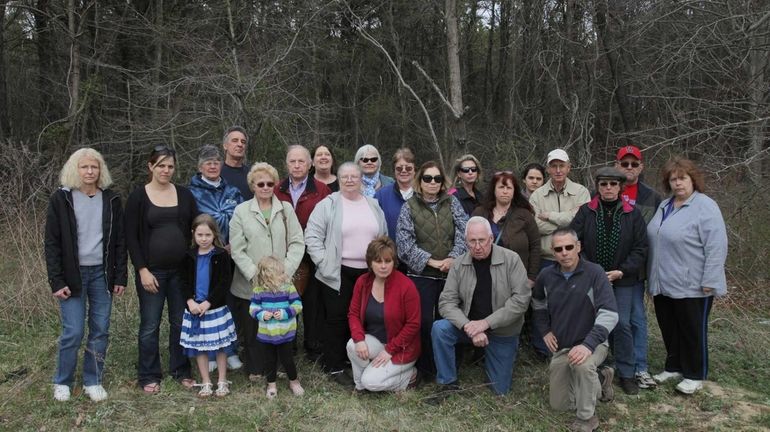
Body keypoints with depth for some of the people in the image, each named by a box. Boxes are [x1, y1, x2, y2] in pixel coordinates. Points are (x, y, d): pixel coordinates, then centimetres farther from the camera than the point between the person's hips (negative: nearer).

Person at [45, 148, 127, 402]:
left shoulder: (111, 200, 4)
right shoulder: (61, 199, -3)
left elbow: (119, 241, 6)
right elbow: (52, 243, -3)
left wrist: (120, 276, 1)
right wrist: (56, 281, -9)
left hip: (102, 273, 3)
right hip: (73, 275, -2)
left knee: (101, 330, 5)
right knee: (73, 332, -2)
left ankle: (93, 381, 20)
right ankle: (62, 382, 19)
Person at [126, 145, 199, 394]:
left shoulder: (184, 195, 6)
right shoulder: (138, 197, -2)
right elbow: (131, 236, -4)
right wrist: (142, 270, -11)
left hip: (181, 270, 3)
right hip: (152, 271, -2)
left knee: (181, 322, 9)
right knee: (150, 325, 5)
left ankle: (181, 371, 24)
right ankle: (148, 376, 20)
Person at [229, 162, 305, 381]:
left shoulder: (286, 209, 7)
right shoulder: (241, 211, 1)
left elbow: (297, 242, 2)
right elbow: (237, 250, -3)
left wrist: (285, 270, -10)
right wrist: (255, 275, -11)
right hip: (250, 285, -1)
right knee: (251, 329, 7)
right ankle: (255, 370, 25)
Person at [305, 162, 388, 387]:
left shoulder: (373, 206, 11)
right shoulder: (328, 205, -4)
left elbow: (384, 237, 16)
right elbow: (312, 235, -7)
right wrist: (323, 261, -12)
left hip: (368, 272, 4)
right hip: (338, 273, -4)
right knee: (337, 318, 2)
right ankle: (335, 367, 12)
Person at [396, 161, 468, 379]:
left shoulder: (452, 202, 7)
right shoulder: (409, 207, 1)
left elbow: (464, 231, -2)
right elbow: (404, 242, -7)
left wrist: (453, 257, -17)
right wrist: (431, 261, -13)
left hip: (450, 273, 2)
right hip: (421, 274, -2)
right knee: (423, 321, -3)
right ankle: (426, 368, 13)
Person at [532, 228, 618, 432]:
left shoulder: (594, 273, -19)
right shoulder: (546, 276, -5)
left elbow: (609, 314, -27)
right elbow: (538, 304, 17)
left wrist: (589, 344, -37)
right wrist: (545, 330, 5)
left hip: (591, 343, -5)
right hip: (561, 347, 5)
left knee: (583, 365, -40)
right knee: (559, 405, 10)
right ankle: (600, 379, 33)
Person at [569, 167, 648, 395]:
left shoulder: (633, 214, 0)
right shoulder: (586, 212, -2)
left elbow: (640, 248, -1)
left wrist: (622, 271, -11)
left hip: (622, 280, 0)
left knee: (622, 324, -2)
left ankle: (626, 374, 14)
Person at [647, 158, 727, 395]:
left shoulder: (705, 207, -13)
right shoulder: (665, 205, 10)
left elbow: (717, 247, -18)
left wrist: (709, 282, -19)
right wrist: (654, 277, 14)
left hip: (692, 286, -7)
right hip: (664, 284, 7)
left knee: (693, 331, 7)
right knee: (669, 329, 16)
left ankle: (694, 375, 22)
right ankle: (674, 367, 32)